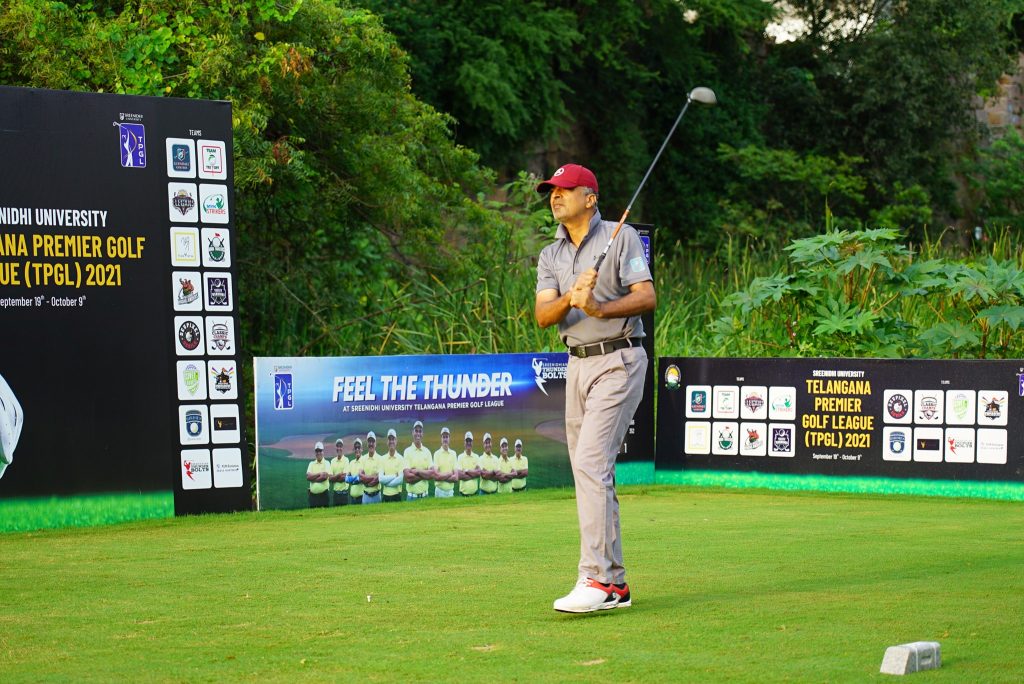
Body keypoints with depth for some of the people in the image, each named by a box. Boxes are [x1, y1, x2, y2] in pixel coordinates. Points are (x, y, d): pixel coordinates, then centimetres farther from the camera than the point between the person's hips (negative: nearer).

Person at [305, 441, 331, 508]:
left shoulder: (326, 463, 1)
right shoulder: (311, 464, 12)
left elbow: (325, 476, -14)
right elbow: (308, 477, -2)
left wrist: (313, 477, -6)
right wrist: (319, 474, -9)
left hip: (323, 494, -3)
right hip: (313, 494, 3)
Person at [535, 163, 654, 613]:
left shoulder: (621, 237, -2)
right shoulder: (550, 255, 14)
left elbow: (647, 297, -13)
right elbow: (543, 316, 0)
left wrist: (600, 309, -28)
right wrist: (571, 297, -21)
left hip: (618, 360, -7)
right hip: (578, 365, 7)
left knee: (591, 463, -18)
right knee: (590, 473, 7)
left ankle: (597, 581, -21)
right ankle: (614, 583, 13)